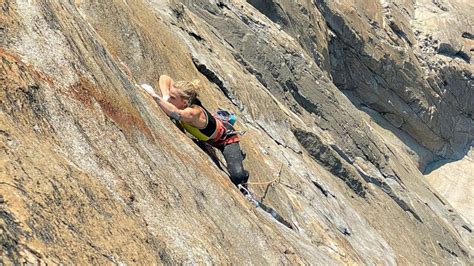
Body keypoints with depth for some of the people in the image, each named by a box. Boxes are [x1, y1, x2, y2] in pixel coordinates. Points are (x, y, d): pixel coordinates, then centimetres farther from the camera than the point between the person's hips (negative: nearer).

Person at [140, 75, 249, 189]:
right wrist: (165, 97, -33)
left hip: (227, 136, -7)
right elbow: (164, 78, -15)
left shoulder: (194, 113, -44)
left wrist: (154, 96, -63)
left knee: (237, 175, -22)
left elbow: (176, 113, -68)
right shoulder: (182, 101, -25)